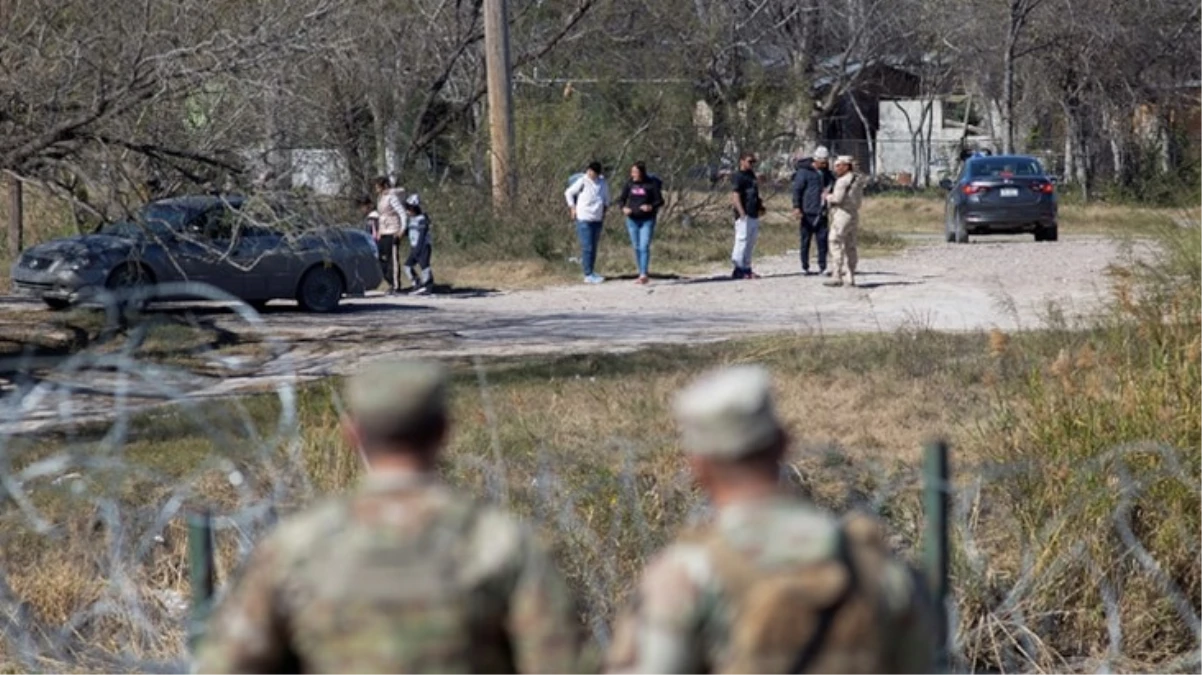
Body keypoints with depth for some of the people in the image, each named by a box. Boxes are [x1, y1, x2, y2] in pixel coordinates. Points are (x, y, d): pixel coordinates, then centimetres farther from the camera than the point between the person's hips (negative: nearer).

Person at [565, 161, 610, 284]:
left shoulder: (602, 182, 4)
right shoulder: (583, 182, -10)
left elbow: (606, 196, 22)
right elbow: (568, 193, 0)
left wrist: (604, 209, 17)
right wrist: (573, 208, -3)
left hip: (597, 219, 6)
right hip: (584, 219, -6)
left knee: (594, 246, 12)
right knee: (587, 247, -7)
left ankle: (591, 272, 21)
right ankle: (588, 275, -6)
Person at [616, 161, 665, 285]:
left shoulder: (651, 184, -8)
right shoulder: (629, 184, 2)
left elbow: (660, 201, -4)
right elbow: (621, 199, 8)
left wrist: (651, 207, -23)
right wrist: (624, 208, -13)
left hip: (647, 220, -4)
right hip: (632, 220, 4)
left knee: (644, 247, -14)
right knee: (637, 248, 7)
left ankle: (644, 275, -17)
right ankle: (641, 275, 15)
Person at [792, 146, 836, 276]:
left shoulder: (826, 173, 13)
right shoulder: (804, 172, -5)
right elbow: (797, 189, -9)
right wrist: (796, 207, -18)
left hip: (822, 213, 5)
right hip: (808, 212, -5)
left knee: (823, 239, 0)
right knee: (806, 240, 2)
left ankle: (822, 267, 5)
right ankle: (805, 267, 10)